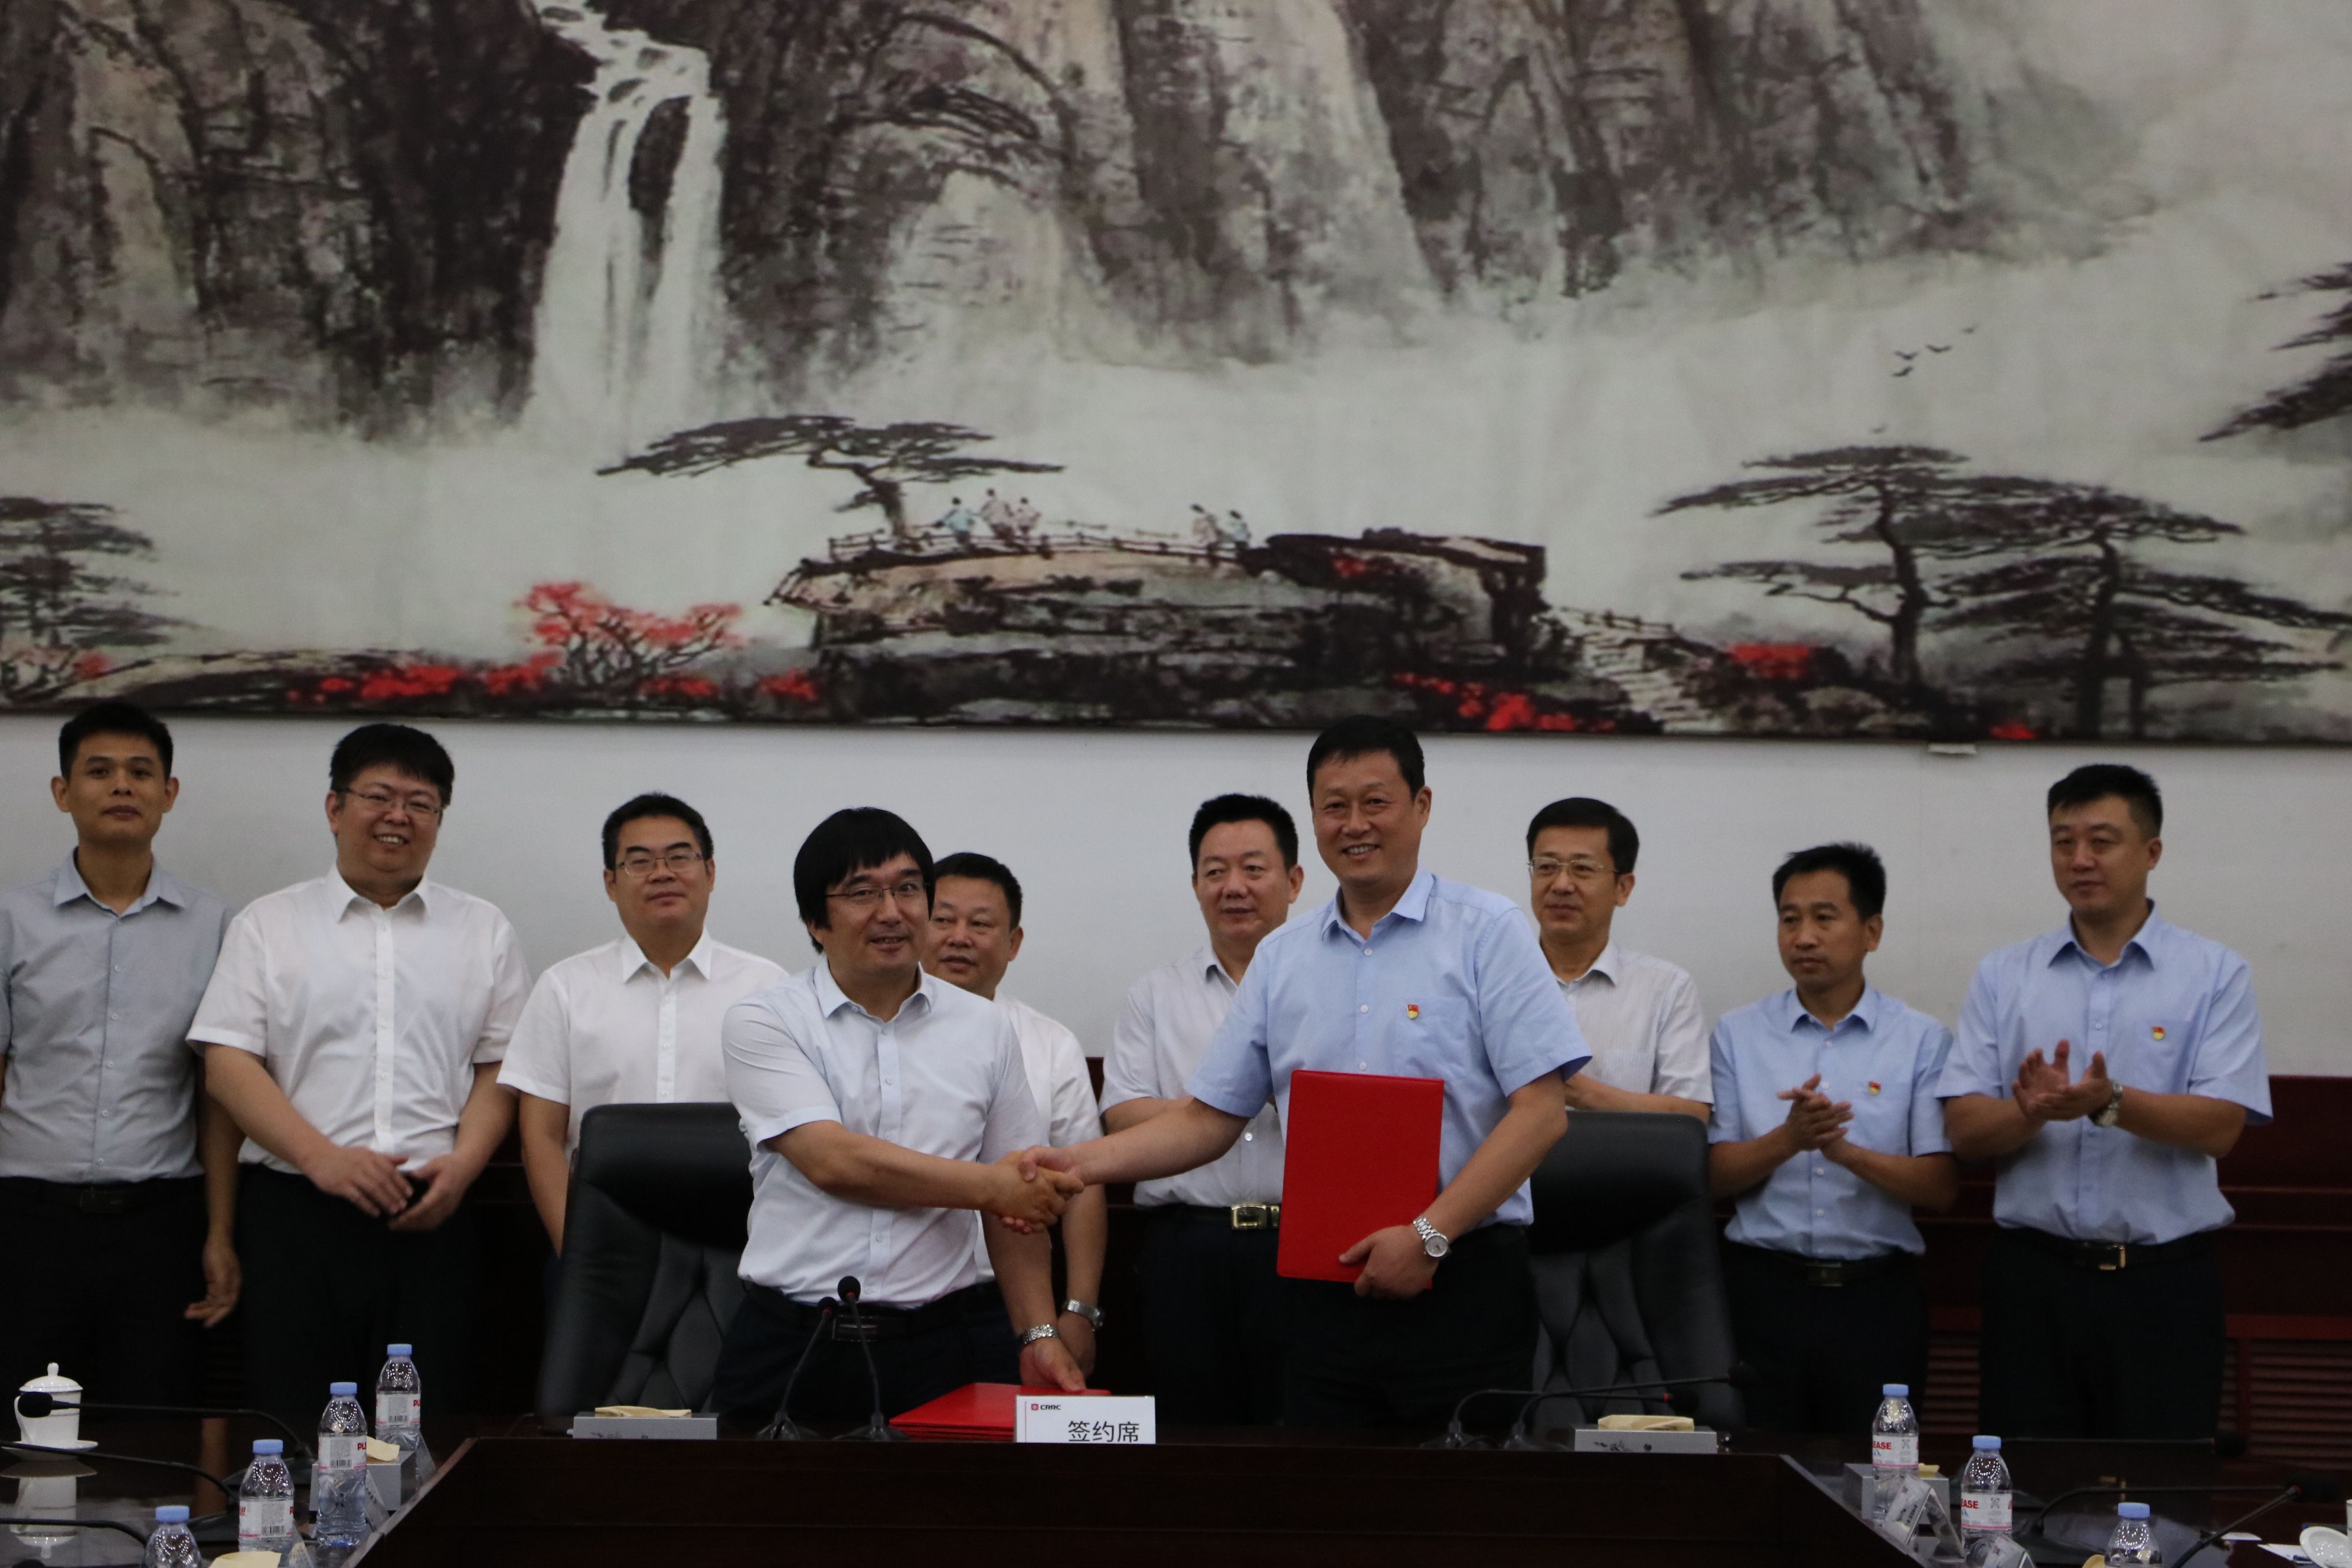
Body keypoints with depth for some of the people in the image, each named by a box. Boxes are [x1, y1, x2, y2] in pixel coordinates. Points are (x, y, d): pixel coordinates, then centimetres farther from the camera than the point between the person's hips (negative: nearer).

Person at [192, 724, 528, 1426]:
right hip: (297, 1211, -1)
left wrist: (461, 1166, -8)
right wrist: (323, 1157, -10)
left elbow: (501, 1069, 10)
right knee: (292, 1425, -3)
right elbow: (229, 1062, 2)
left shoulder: (483, 931, 15)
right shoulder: (269, 923, 10)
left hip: (433, 1216, 1)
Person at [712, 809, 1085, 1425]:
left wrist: (1039, 1334, 0)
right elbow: (832, 1161, -12)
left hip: (943, 1345, 2)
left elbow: (1018, 1203, 12)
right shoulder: (763, 1021, 1)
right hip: (795, 1345, -2)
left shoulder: (986, 1028, 11)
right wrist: (988, 1186, -11)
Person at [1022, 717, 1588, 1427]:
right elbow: (1208, 1119, 14)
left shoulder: (1487, 933, -1)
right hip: (1324, 1293, 4)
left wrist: (1431, 1235, -15)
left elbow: (1541, 1111, -8)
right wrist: (1078, 1163, -1)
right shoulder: (1282, 959, 13)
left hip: (1461, 1282, -4)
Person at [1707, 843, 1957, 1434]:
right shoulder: (1739, 1035, 7)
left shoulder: (1923, 1041, 3)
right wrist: (1787, 1139, -17)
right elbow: (1717, 1176, 2)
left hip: (1876, 1296, -1)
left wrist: (1845, 1151, -19)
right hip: (1764, 1290, 1)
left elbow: (1941, 1187, -4)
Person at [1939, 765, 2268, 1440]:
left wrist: (2111, 1103, -25)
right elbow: (1966, 1130, 2)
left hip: (2164, 1282, -2)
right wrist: (2032, 1111, -19)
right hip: (2032, 1277, 2)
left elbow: (2221, 1126, -9)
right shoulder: (2004, 977, 9)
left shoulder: (2215, 975, 2)